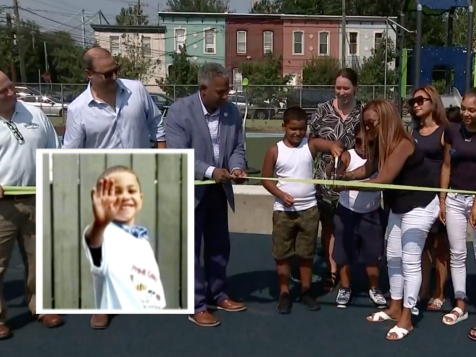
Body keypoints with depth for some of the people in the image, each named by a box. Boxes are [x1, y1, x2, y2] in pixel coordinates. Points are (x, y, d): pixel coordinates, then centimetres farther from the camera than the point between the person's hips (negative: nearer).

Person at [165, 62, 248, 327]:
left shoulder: (232, 111, -3)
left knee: (220, 246, 18)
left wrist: (237, 167, -21)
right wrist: (210, 171, -35)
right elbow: (177, 156, -25)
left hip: (219, 190, 6)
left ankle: (218, 295, 35)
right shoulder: (179, 111, -19)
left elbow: (238, 147, 1)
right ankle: (196, 305, 14)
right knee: (190, 249, 3)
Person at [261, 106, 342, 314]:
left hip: (309, 209, 1)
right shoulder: (275, 150, -5)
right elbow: (266, 179, -1)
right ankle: (284, 292, 20)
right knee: (282, 254, 7)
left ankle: (306, 291, 26)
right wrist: (281, 195, -15)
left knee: (307, 253, 12)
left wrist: (335, 147, -43)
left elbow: (330, 144, -19)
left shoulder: (311, 145, -3)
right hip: (283, 210, -1)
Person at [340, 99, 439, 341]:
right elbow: (368, 169, 3)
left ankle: (406, 319, 4)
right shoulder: (380, 144, 2)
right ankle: (395, 308, 29)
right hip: (398, 207, 10)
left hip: (419, 207, -10)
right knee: (393, 257, 15)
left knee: (410, 261, -5)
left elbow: (384, 179, -29)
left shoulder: (402, 144, -26)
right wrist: (346, 175, -13)